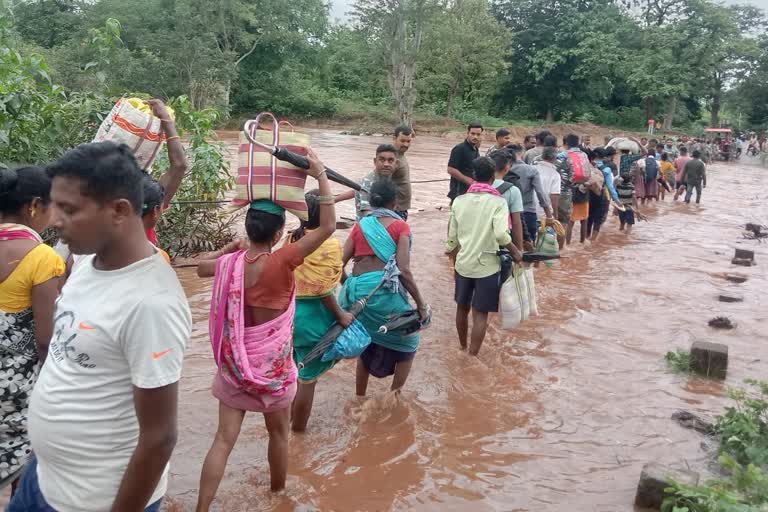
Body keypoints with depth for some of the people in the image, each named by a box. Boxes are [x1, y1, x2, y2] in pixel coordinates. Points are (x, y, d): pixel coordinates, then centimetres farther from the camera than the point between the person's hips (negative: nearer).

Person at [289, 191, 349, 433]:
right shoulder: (329, 244, -19)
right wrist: (340, 315, -11)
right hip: (312, 317, -7)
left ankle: (289, 419, 42)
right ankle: (298, 429, 24)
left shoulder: (292, 239, 3)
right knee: (308, 378, 10)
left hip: (290, 312, 7)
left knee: (298, 372, 27)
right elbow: (322, 289, -22)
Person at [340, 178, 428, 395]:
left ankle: (359, 399, 34)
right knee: (408, 343, 19)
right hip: (385, 291, -5)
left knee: (366, 344, 26)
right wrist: (421, 304, -3)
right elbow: (403, 270, -9)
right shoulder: (400, 226, 1)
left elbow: (339, 265, 7)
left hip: (357, 291, 5)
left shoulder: (360, 225, 13)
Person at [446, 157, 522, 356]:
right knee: (480, 314, 5)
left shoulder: (459, 201, 1)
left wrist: (452, 257, 20)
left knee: (462, 307, 21)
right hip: (487, 265, -4)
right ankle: (472, 356, 8)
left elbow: (452, 235, 5)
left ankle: (463, 348, 38)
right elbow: (501, 234, -24)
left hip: (463, 263, 4)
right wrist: (516, 252, -9)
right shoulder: (498, 202, -11)